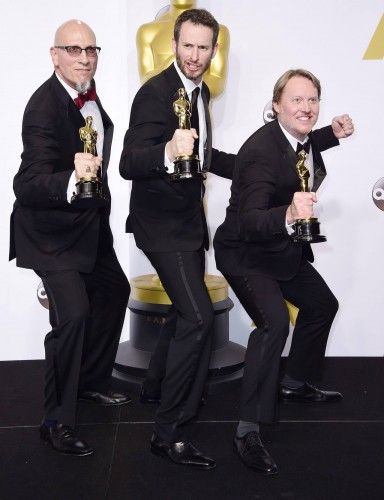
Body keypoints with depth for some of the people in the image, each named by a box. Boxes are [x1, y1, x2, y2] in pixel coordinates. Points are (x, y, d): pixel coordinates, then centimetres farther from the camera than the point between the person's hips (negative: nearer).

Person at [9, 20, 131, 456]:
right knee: (73, 313, -18)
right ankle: (57, 421, -2)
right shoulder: (43, 108, -27)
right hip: (51, 229, -9)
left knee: (113, 291, 20)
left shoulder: (88, 90, -2)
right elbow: (26, 186, -37)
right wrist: (73, 180, -52)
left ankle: (92, 381, 39)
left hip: (88, 221, 9)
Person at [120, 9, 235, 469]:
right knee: (199, 316, -18)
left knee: (187, 309, 22)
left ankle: (159, 382, 48)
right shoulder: (155, 93, -19)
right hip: (161, 224, -9)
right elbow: (129, 164, -29)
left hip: (188, 219, 10)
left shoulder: (200, 92, 8)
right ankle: (169, 432, -7)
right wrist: (167, 152, -48)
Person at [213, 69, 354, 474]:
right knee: (274, 322, -28)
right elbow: (249, 221, -38)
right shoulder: (261, 151, -30)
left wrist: (333, 134, 4)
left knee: (322, 305, 22)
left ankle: (295, 384, 42)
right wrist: (289, 215, -57)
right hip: (246, 253, -9)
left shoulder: (300, 137, -6)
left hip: (286, 247, 9)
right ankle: (248, 430, -20)